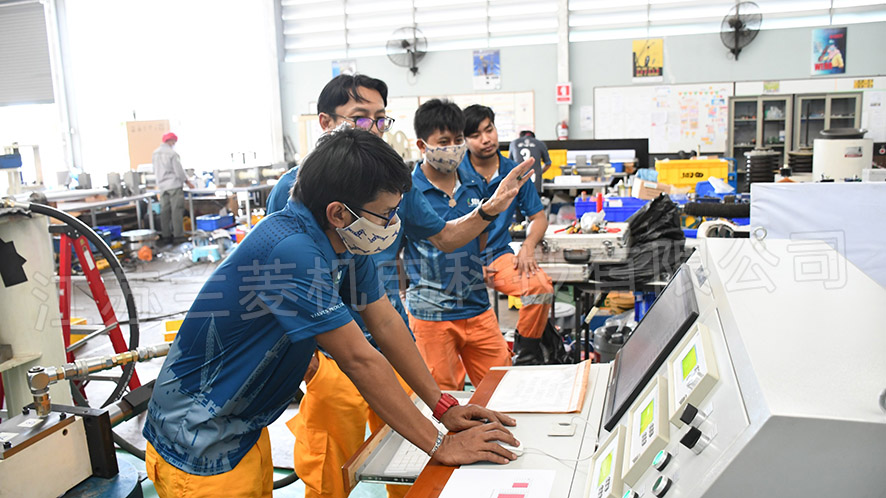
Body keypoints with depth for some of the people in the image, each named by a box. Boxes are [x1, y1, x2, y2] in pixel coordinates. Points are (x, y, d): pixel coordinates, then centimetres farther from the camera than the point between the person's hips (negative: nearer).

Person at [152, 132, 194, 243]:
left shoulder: (155, 154, 11)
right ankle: (178, 235, -6)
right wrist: (188, 182, 1)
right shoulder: (172, 153, -12)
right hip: (174, 185, -7)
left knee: (164, 211, 8)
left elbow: (155, 171, 15)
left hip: (162, 187, 7)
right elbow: (179, 170, -11)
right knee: (177, 210, -5)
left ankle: (166, 235, 11)